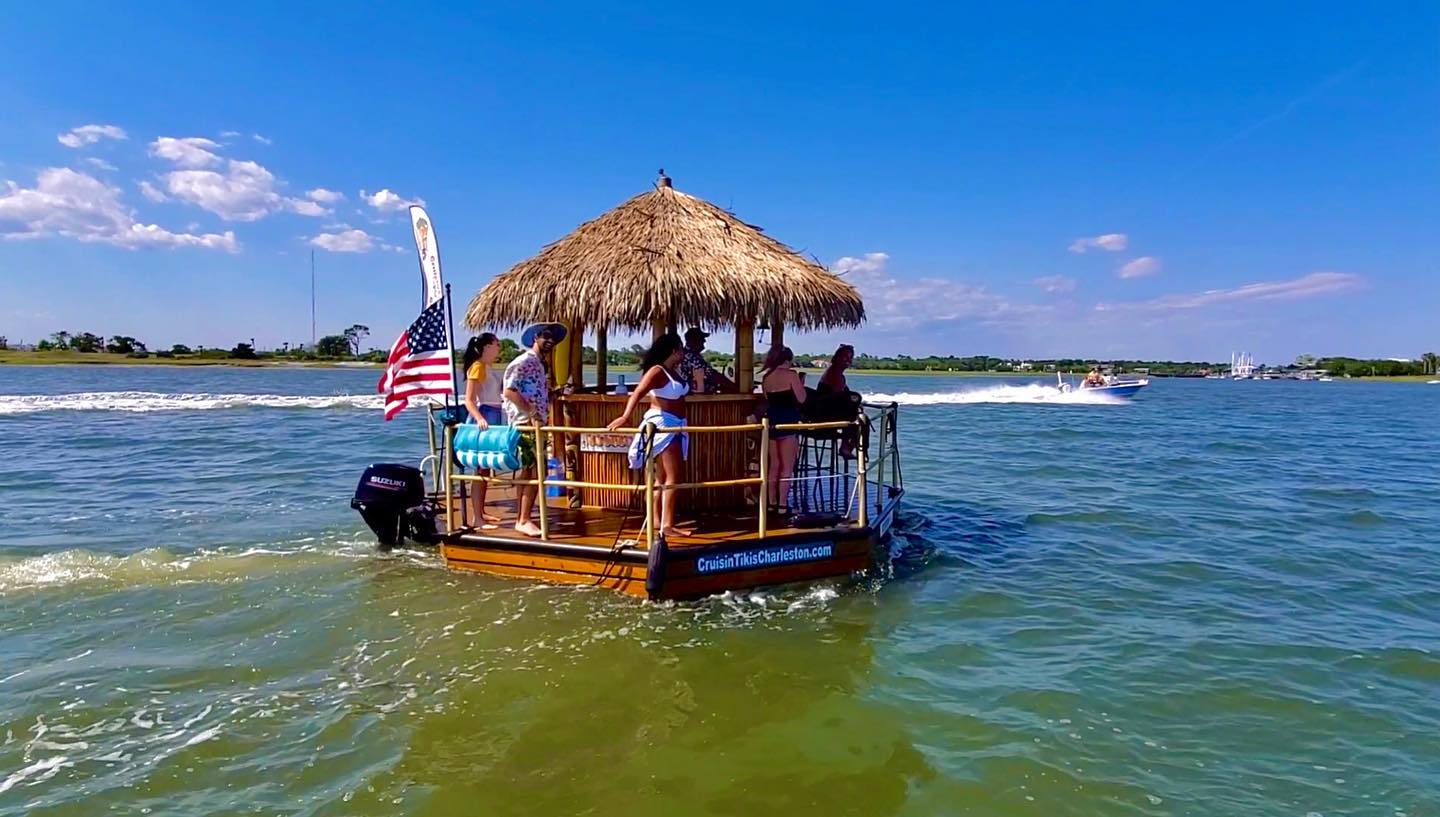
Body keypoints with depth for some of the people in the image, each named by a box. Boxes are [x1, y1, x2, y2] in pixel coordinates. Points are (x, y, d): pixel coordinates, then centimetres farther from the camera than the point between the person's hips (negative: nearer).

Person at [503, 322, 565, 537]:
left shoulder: (541, 364, 18)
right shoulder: (524, 361, -10)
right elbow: (509, 391, -19)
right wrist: (531, 413, -21)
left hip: (537, 423, 10)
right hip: (526, 423, -10)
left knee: (528, 471, 11)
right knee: (537, 471, -13)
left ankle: (521, 519, 17)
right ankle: (524, 520, -10)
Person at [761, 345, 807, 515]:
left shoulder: (766, 377, 7)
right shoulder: (791, 375, -9)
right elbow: (801, 399, -8)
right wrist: (801, 382, 6)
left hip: (772, 422, 6)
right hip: (788, 422, -6)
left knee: (774, 466, 14)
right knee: (787, 467, 0)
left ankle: (772, 503, 18)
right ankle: (782, 505, 0)